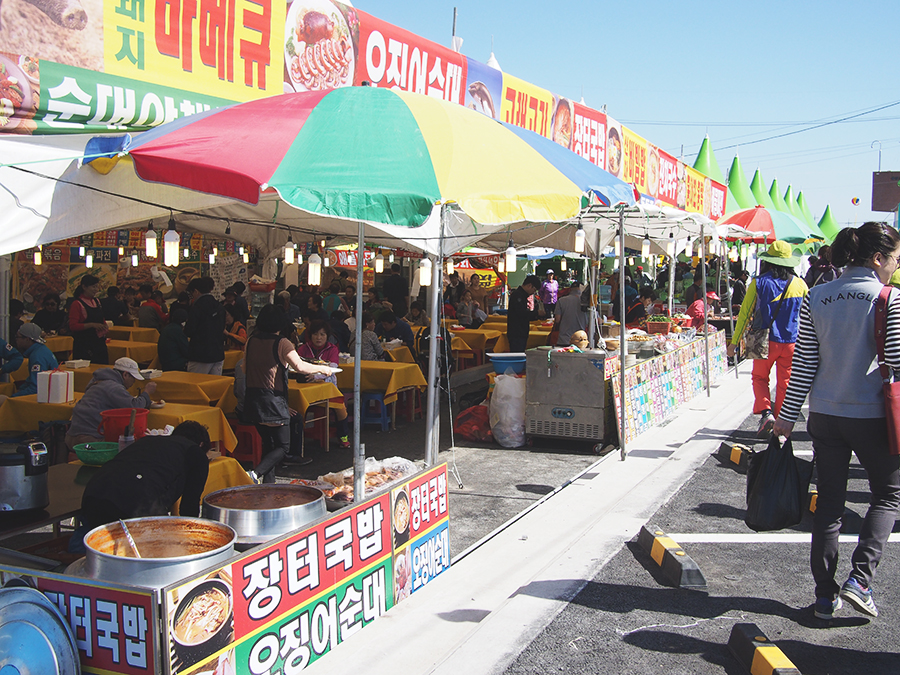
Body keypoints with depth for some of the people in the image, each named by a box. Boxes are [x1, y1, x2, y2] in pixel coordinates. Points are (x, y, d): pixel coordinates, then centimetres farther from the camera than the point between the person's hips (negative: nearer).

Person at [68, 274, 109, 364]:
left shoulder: (96, 301, 14)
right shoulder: (77, 304, -8)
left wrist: (104, 326, 6)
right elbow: (73, 326, -15)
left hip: (99, 343, 7)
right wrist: (92, 325, -22)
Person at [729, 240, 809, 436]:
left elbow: (745, 314, -3)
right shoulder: (800, 284, 0)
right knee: (785, 383, 11)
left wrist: (734, 342, 3)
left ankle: (765, 412, -6)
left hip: (766, 341, -2)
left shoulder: (758, 283, -6)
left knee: (760, 378, 16)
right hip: (791, 342, 2)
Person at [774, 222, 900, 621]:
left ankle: (825, 596, 16)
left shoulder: (815, 299, 2)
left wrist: (787, 416, 6)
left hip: (826, 416, 4)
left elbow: (804, 364, 2)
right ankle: (860, 578, 2)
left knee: (829, 503, 12)